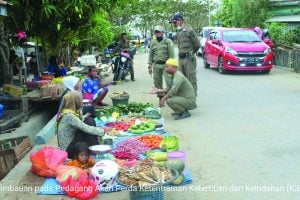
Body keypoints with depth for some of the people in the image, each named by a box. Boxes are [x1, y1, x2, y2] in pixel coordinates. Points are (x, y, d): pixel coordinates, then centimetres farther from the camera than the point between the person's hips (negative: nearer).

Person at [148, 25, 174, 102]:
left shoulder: (168, 41, -1)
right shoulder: (153, 43, 13)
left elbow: (171, 54, -6)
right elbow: (151, 55, 17)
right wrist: (149, 66, 11)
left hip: (165, 64, -5)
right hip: (156, 65, 5)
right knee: (157, 83, 6)